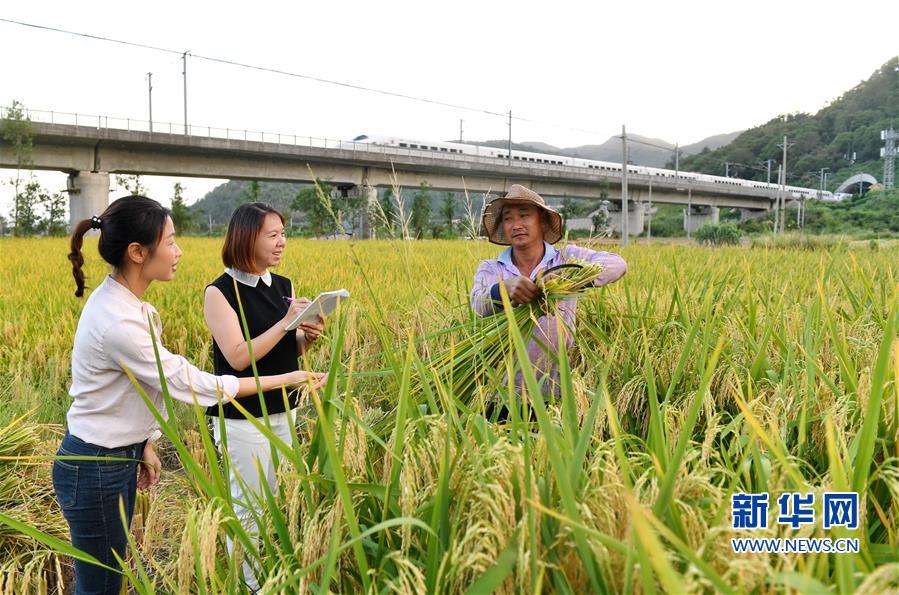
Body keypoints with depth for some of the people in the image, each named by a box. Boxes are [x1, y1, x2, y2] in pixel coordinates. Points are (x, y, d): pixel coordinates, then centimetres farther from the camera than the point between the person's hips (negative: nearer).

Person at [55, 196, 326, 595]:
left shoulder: (118, 299, 0)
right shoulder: (118, 322, -30)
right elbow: (190, 383, -24)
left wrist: (145, 444, 13)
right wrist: (285, 379, -17)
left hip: (117, 457, 9)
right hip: (94, 470, -9)